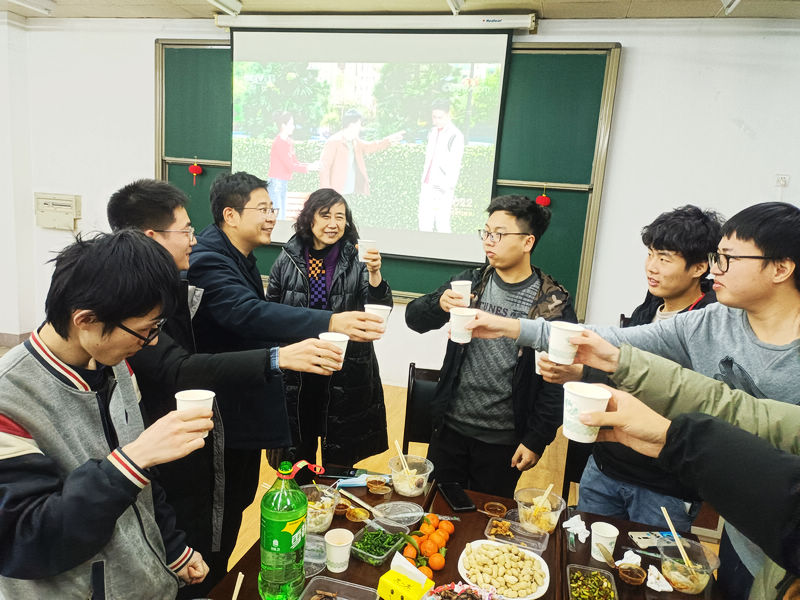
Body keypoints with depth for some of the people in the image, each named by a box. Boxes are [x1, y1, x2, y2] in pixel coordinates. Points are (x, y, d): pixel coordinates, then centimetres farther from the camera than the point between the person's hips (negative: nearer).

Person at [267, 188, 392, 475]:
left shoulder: (356, 262, -7)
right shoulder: (287, 260, -3)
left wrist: (374, 274, -31)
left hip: (345, 372, -1)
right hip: (296, 370, 1)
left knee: (339, 456, 14)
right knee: (298, 451, 19)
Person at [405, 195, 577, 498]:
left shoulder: (553, 303, -11)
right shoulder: (470, 282, 0)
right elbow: (414, 317, -3)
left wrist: (536, 440, -9)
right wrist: (440, 303, -24)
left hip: (504, 441, -3)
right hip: (451, 427, 3)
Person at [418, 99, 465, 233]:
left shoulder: (455, 136, -9)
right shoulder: (433, 132, 15)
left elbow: (454, 167, -13)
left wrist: (448, 191, -17)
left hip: (441, 189, -7)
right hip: (427, 187, 7)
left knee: (442, 227, -7)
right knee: (424, 225, 8)